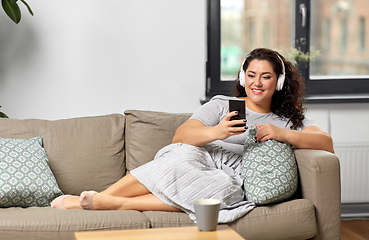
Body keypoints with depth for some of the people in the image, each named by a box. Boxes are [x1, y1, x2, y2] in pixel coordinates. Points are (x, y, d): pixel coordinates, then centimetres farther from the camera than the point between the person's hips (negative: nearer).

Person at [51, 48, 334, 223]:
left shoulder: (288, 120, 19)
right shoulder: (222, 104, 16)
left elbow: (327, 144, 2)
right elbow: (180, 136, 1)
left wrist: (282, 134, -12)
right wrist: (215, 132, -19)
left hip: (234, 178, 0)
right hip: (201, 160, 0)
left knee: (224, 190, -39)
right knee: (182, 155, -37)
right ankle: (99, 197, -35)